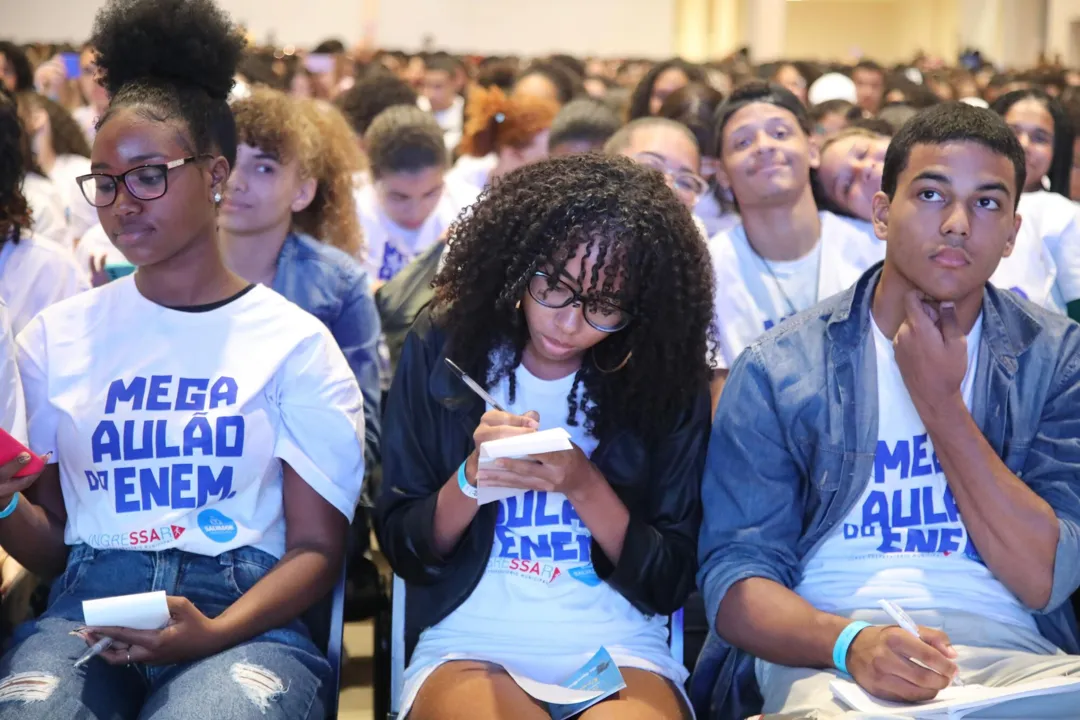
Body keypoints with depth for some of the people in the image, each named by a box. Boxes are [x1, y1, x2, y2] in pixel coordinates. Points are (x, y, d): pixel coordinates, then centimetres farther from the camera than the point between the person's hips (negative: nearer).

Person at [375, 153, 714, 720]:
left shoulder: (666, 378, -1)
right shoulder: (442, 349, 0)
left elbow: (671, 582, 0)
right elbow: (402, 548, 4)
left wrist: (583, 486, -15)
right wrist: (472, 477, -15)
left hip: (620, 651, 1)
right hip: (469, 645, 0)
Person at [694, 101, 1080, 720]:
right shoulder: (780, 367, 2)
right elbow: (733, 576, -3)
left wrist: (938, 401, -9)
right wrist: (850, 642, -23)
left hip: (1013, 653, 2)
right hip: (823, 661, -1)